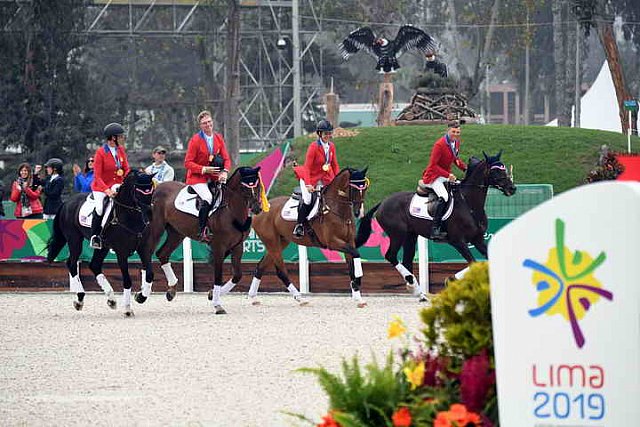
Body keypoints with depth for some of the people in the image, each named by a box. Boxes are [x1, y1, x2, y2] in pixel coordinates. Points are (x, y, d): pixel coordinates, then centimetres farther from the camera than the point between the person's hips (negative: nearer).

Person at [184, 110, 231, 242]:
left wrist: (225, 171, -15)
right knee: (207, 197, -29)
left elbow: (226, 158, 6)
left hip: (214, 177, 6)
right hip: (197, 177, -6)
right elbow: (188, 163, -11)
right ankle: (203, 231, -25)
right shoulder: (195, 140, -11)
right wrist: (204, 169, -22)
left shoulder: (218, 138, 5)